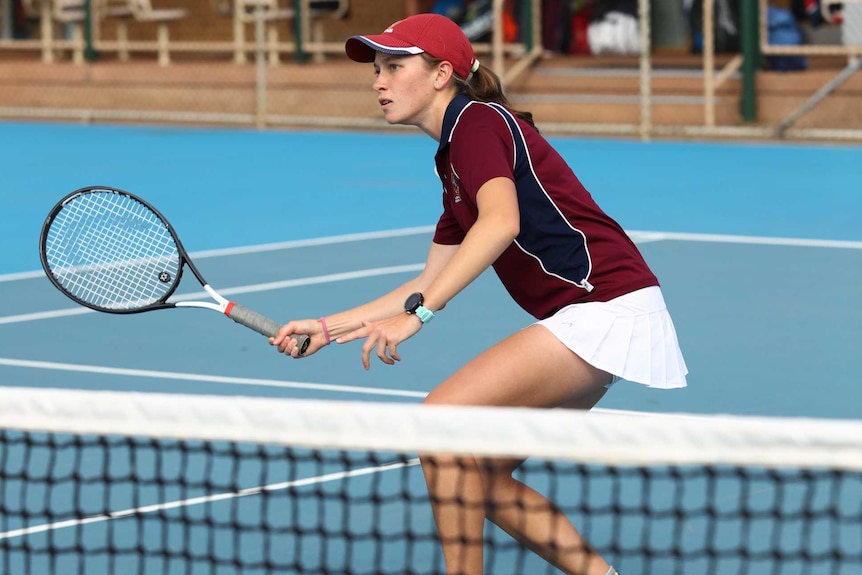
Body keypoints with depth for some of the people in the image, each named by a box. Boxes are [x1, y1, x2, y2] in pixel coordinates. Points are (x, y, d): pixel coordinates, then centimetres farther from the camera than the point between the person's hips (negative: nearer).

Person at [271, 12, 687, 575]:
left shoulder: (477, 120, -8)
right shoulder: (456, 165, 21)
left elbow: (501, 222, -27)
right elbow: (429, 285, 25)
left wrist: (415, 313, -31)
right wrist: (327, 328, 21)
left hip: (604, 306, -10)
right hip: (587, 319, 10)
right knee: (481, 474, 9)